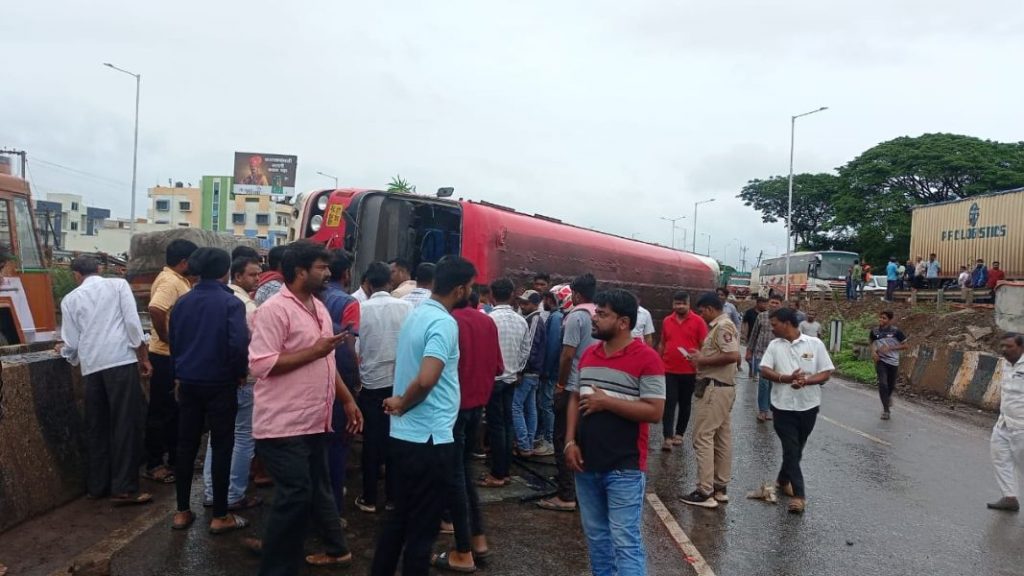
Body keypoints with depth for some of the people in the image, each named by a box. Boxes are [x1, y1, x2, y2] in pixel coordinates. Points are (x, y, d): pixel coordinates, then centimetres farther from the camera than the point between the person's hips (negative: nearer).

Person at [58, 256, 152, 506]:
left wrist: (65, 352, 36)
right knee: (126, 425, -1)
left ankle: (97, 485, 22)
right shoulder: (118, 285, 6)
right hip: (121, 361, -3)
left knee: (96, 427, 14)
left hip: (91, 366, 4)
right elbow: (132, 322, -3)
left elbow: (72, 342, 13)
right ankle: (124, 488, -2)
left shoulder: (70, 299, 14)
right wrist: (143, 358, 3)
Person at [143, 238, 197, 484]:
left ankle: (173, 458, 28)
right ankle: (154, 465, 10)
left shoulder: (176, 280, 12)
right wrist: (166, 338, -24)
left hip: (175, 355, 10)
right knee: (161, 410, 0)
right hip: (167, 355, -10)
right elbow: (155, 309, -35)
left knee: (174, 409, 17)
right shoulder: (170, 281, -18)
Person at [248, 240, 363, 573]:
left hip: (314, 422, 8)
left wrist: (348, 401, 18)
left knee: (318, 490, 20)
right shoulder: (274, 310, -14)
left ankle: (335, 549, 35)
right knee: (295, 496, -4)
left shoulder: (319, 308, 13)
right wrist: (315, 350, -22)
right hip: (283, 425, -8)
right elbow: (260, 365, -23)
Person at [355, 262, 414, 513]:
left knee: (372, 441, 9)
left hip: (371, 382, -1)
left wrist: (356, 375, 11)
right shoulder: (407, 307, -5)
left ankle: (369, 498, 17)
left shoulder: (361, 309, -7)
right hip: (400, 381, 1)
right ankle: (393, 496, 19)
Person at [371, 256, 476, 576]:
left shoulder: (417, 314, 10)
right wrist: (403, 405, -14)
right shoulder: (444, 323, -19)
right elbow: (426, 380, -31)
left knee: (400, 516, 21)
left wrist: (401, 402, 9)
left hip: (404, 434, 9)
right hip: (430, 439, -9)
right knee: (423, 526, 4)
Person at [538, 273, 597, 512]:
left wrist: (560, 385, -7)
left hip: (573, 388, -7)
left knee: (564, 441, 0)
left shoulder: (575, 316, -15)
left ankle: (566, 496, 2)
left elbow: (568, 355, -17)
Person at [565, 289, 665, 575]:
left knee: (626, 541, -2)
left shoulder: (646, 358, -12)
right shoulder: (589, 354, 8)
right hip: (587, 463, 7)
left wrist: (606, 402, -17)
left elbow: (654, 411, -17)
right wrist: (570, 442, 1)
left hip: (625, 468, -6)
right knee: (596, 535, 18)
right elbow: (575, 399, 13)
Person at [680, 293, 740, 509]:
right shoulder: (721, 326, 15)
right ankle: (720, 487, 20)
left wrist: (703, 361, -18)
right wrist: (702, 357, 8)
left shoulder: (723, 327, -16)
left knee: (703, 437, -7)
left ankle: (705, 492, -5)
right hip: (723, 387, 11)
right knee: (722, 438, 13)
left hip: (716, 388, -11)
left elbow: (733, 355, -27)